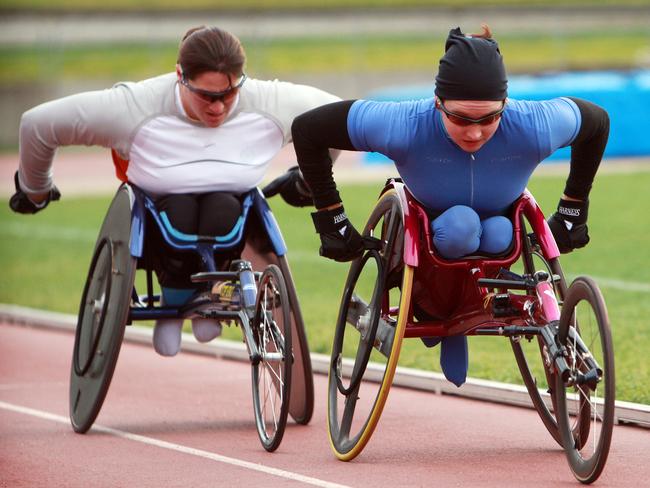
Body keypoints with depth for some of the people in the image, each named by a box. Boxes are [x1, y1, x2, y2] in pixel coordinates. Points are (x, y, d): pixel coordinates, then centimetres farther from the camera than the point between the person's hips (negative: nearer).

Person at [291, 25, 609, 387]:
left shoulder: (535, 128, -31)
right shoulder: (404, 128, -36)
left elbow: (597, 121, -8)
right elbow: (307, 130, -24)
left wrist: (572, 213, -1)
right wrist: (331, 221, -18)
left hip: (500, 228, 3)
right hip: (428, 233, -3)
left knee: (497, 235, -32)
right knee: (459, 226, -35)